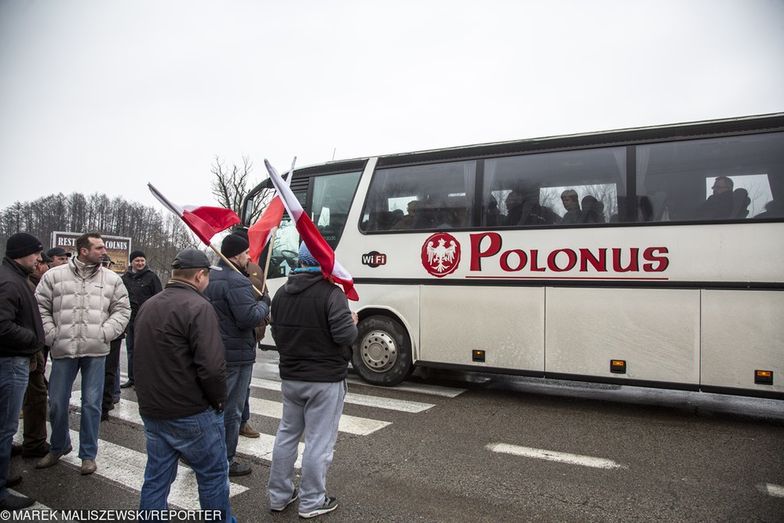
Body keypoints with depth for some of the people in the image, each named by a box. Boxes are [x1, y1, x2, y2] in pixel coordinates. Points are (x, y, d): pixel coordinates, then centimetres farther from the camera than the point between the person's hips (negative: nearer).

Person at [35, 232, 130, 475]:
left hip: (96, 351, 0)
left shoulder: (112, 279, 5)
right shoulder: (54, 276, 3)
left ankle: (88, 454, 20)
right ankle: (59, 446, 36)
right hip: (64, 350, 1)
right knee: (57, 402, 11)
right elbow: (41, 307, 5)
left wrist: (105, 333, -8)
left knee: (92, 403, 5)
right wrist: (51, 335, -4)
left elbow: (122, 310, 5)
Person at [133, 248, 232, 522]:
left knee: (156, 478, 17)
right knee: (213, 474, 9)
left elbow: (143, 357, 18)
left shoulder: (147, 306, 9)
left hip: (151, 410, 8)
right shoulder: (198, 307, -18)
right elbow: (212, 366, -25)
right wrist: (219, 399, -9)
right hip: (191, 413, -8)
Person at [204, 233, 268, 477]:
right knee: (231, 410, 3)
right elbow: (249, 318, -28)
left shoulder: (210, 280, 12)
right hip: (235, 356, -9)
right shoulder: (237, 282, -20)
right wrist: (264, 304, -9)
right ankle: (226, 462, 14)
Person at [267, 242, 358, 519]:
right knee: (319, 441, 5)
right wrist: (353, 323, -3)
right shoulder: (331, 292, -18)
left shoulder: (281, 293, 5)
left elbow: (276, 333, 12)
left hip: (290, 377, 7)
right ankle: (311, 502, 17)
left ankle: (278, 495, 30)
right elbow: (345, 335, -24)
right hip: (325, 380, -7)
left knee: (287, 435, 19)